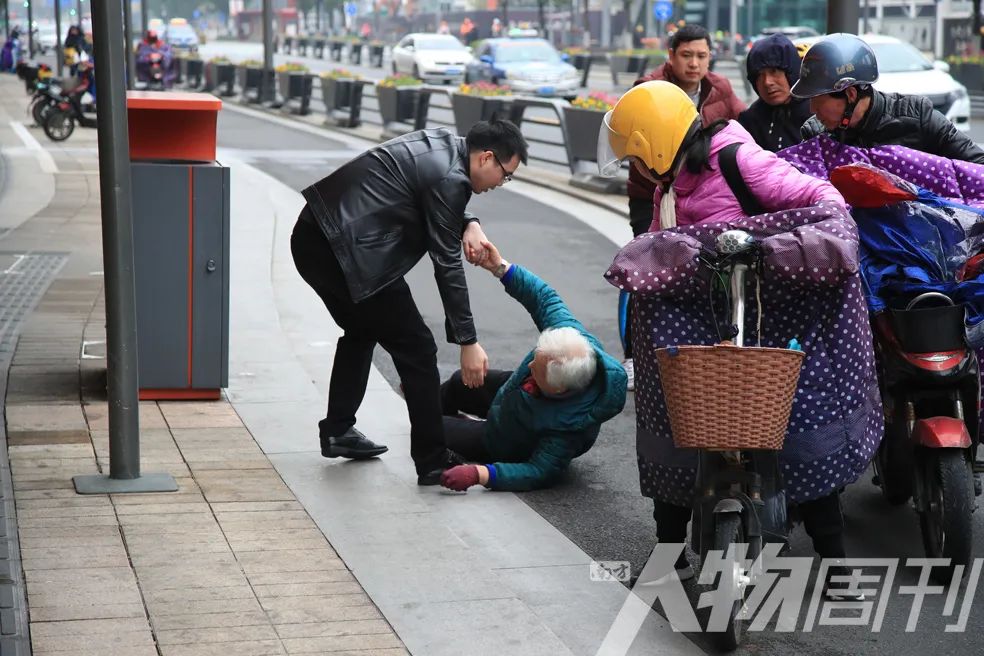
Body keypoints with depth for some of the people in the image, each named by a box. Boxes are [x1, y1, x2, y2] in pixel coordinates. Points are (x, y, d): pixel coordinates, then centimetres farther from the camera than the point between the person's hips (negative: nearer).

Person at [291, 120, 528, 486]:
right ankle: (433, 462, 2)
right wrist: (468, 342, -8)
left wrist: (469, 224, 5)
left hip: (312, 237, 10)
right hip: (349, 253, -10)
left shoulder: (442, 143, 13)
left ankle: (338, 430, 37)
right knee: (416, 349, -2)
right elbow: (446, 265, -13)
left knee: (362, 330, 30)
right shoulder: (449, 178, -14)